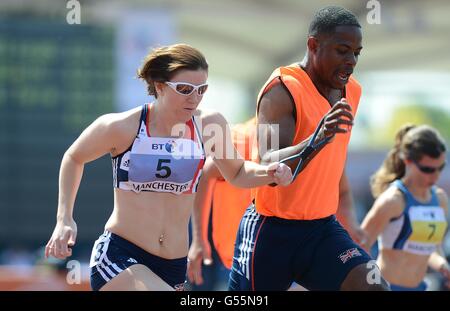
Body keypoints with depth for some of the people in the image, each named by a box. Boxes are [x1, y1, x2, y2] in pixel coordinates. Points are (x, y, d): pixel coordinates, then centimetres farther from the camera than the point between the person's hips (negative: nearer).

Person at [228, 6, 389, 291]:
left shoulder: (351, 91, 7)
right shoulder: (283, 90, -17)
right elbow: (270, 168, -30)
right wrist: (318, 139, -46)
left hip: (323, 229, 6)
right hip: (273, 231, -6)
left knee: (375, 287, -19)